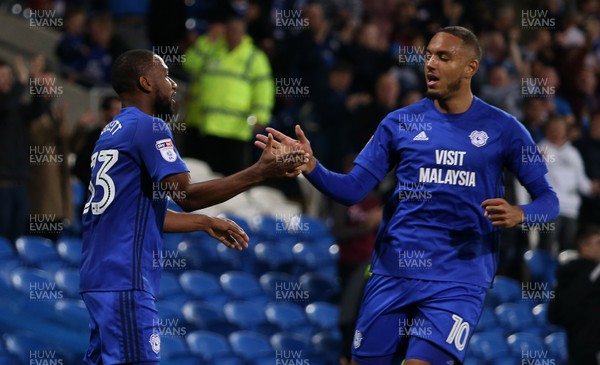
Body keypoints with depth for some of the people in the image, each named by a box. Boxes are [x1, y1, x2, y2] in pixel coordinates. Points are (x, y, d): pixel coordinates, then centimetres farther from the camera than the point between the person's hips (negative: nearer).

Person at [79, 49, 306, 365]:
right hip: (125, 280, -10)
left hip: (102, 277, 10)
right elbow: (187, 196, -16)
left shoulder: (114, 132, 19)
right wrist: (259, 172, -13)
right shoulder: (148, 127, -9)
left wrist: (207, 224, 27)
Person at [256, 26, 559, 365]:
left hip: (458, 282, -3)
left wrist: (518, 214, -18)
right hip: (393, 272, 3)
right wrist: (311, 166, -15)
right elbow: (352, 189, 3)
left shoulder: (502, 128, 0)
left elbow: (548, 200, 4)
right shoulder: (400, 123, 5)